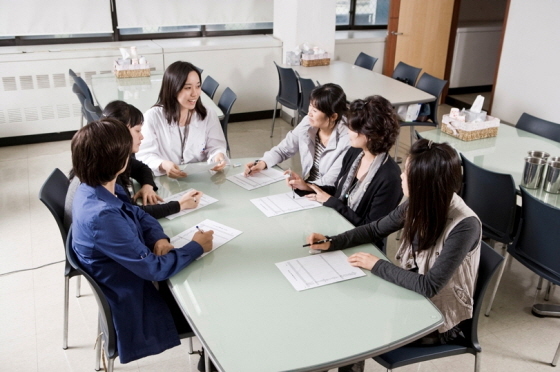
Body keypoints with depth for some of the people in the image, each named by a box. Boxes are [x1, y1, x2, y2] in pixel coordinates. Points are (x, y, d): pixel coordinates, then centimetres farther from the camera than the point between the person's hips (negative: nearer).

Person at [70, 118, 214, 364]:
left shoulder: (94, 189, -9)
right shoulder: (102, 217, -37)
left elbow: (139, 215, 7)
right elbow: (154, 268, -30)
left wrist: (159, 239, -13)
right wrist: (196, 247, -17)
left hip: (127, 282, 8)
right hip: (132, 304, -8)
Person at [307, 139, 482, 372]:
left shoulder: (464, 227, -29)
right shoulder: (420, 204, -9)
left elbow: (428, 286, -28)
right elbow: (375, 230, 5)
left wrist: (377, 265, -21)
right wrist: (332, 243, -6)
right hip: (409, 289, 6)